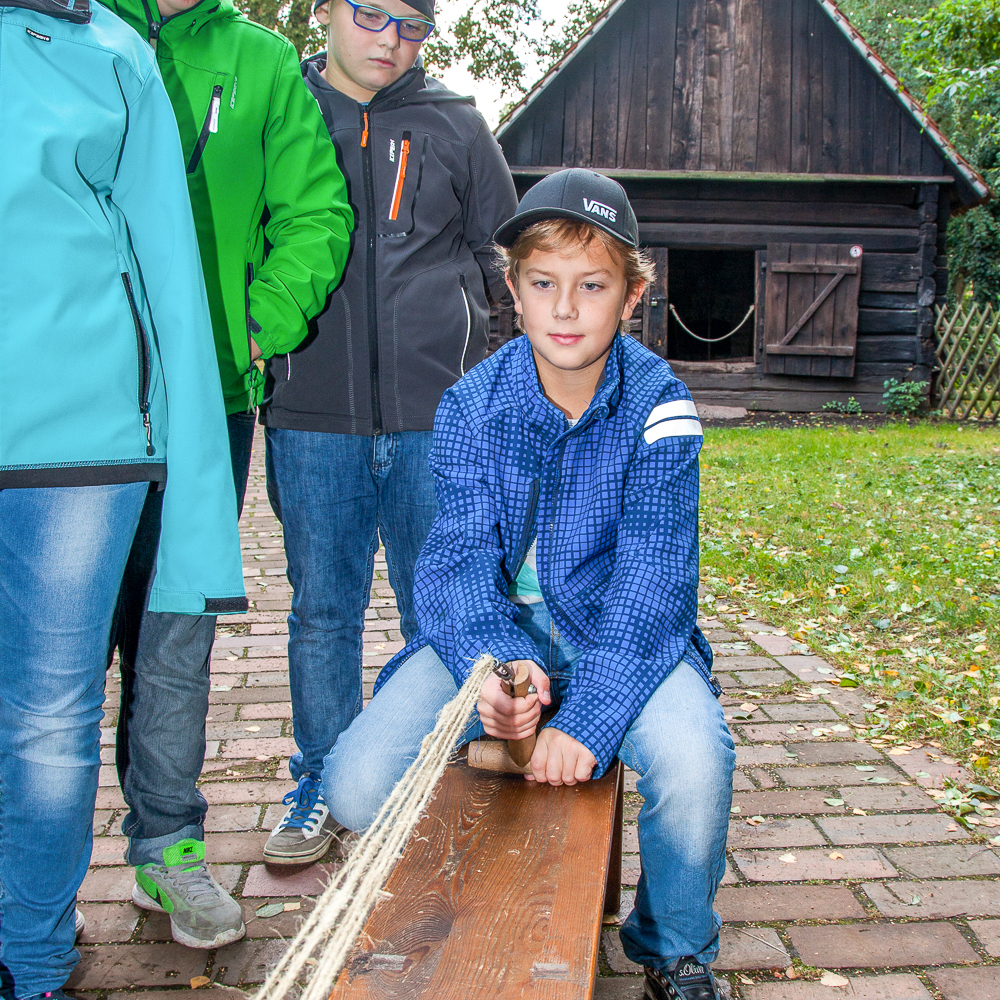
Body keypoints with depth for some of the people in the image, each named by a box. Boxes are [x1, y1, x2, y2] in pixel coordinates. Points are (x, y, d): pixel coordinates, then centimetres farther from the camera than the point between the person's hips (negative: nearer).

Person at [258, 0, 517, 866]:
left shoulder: (456, 125, 9)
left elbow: (502, 255, 16)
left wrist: (453, 321, 5)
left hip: (437, 414, 0)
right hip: (312, 415, 0)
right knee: (323, 610, 7)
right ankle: (322, 785, 22)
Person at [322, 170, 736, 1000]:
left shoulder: (658, 404, -11)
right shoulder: (472, 407, -6)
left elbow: (653, 567, -19)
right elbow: (460, 552, -15)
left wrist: (587, 716, -33)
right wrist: (494, 667, -38)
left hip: (618, 627, -1)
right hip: (495, 628, 2)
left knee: (695, 761, -32)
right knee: (355, 786, -18)